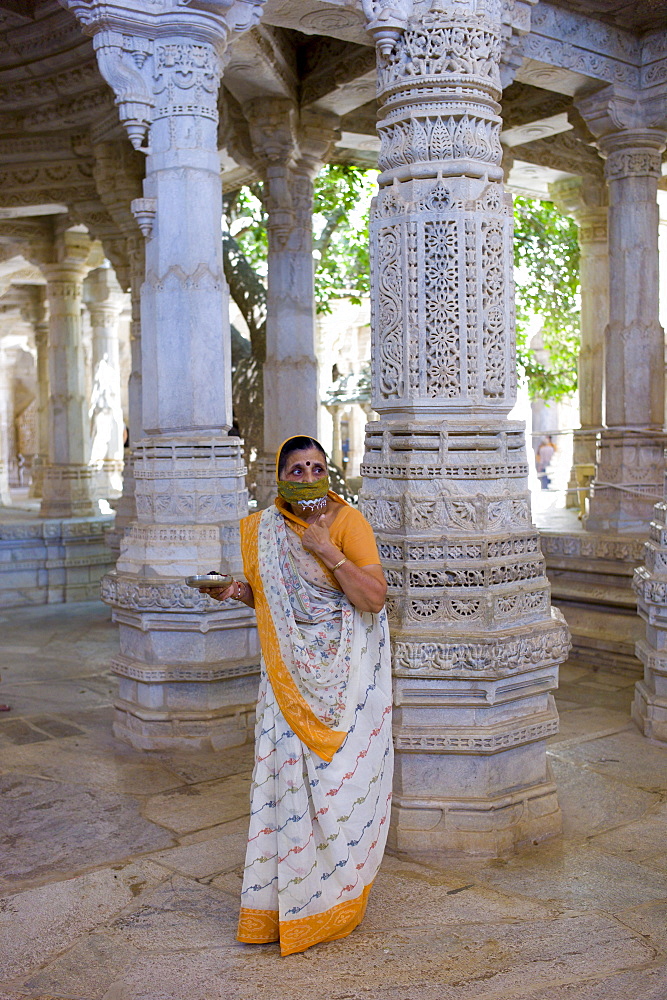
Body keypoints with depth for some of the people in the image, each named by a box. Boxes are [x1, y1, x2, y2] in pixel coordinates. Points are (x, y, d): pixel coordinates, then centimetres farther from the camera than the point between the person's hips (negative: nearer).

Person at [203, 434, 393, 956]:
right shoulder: (264, 528, 6)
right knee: (288, 770, 3)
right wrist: (241, 589, -1)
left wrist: (329, 551, -23)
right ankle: (287, 899, 17)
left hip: (346, 669, -4)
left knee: (342, 773, 0)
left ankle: (337, 896, 20)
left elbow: (374, 597, -17)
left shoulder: (349, 522, -10)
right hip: (291, 669, 4)